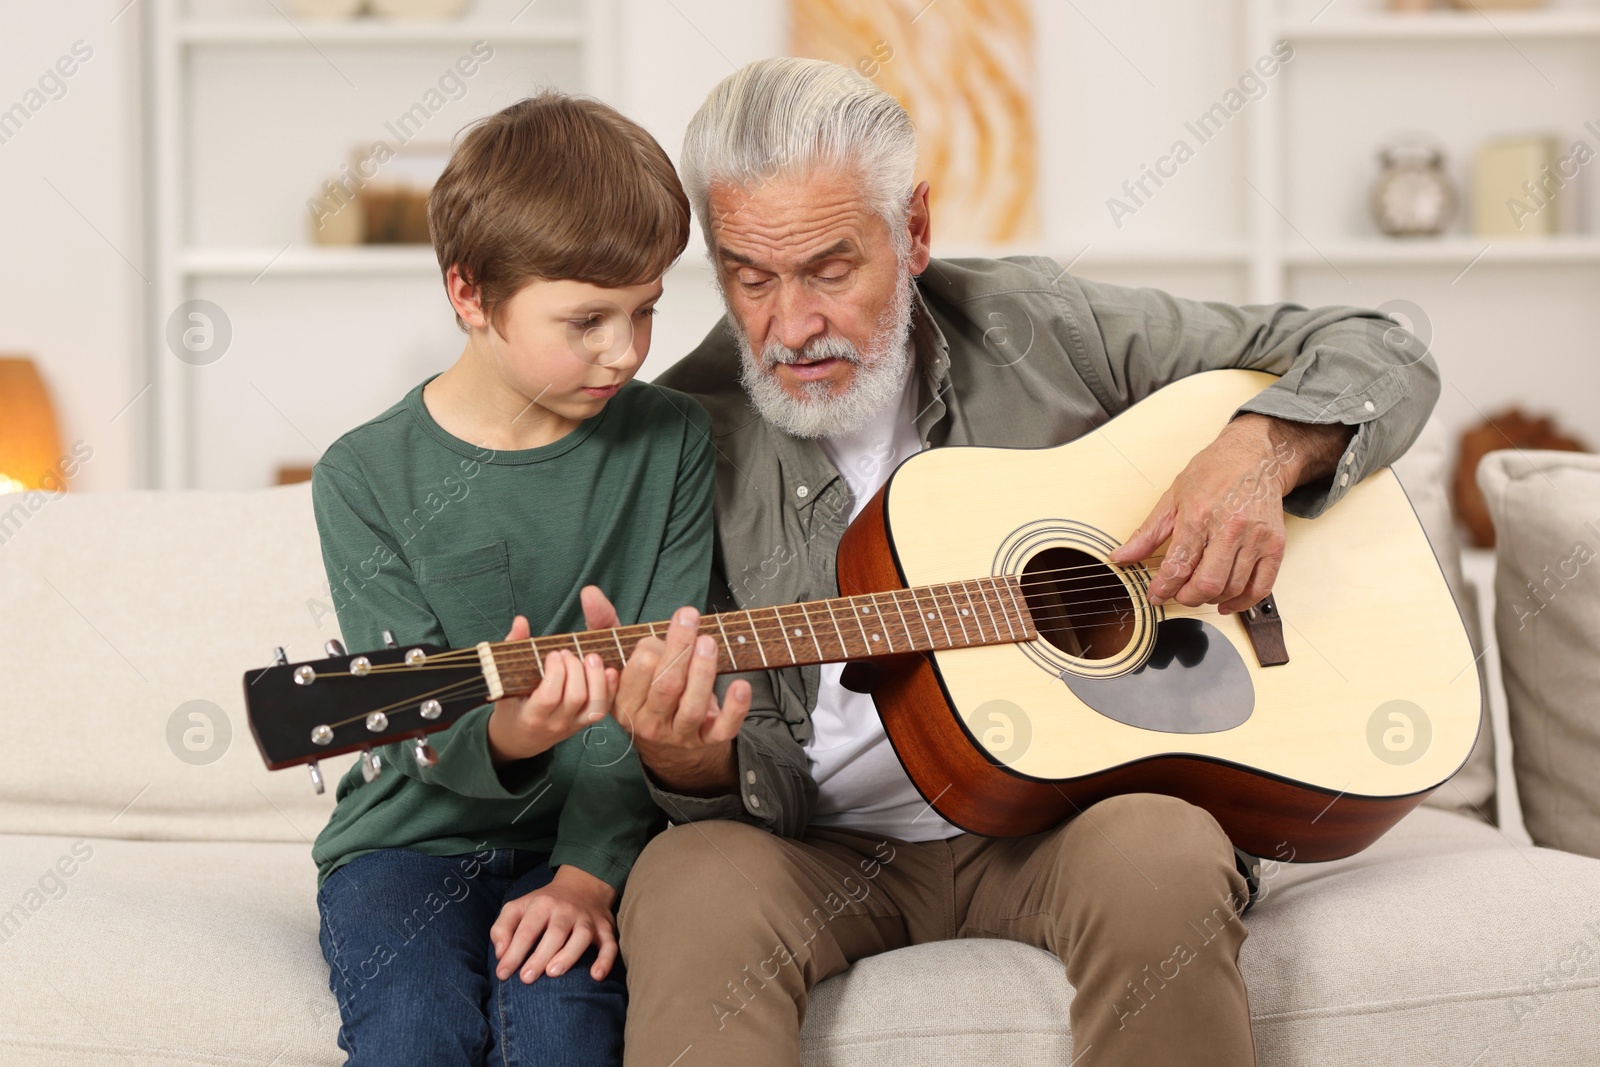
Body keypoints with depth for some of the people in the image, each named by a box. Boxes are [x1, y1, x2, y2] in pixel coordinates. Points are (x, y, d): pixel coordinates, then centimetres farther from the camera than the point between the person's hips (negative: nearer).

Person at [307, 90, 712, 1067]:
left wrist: (587, 873, -16)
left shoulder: (669, 443, 0)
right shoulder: (368, 478, -4)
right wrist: (506, 738, -33)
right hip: (413, 836, 0)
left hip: (588, 838, 1)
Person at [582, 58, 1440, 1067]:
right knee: (690, 895, -35)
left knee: (1162, 865, -34)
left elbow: (1381, 357, 9)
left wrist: (1263, 452, -12)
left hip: (1071, 804, 1)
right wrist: (691, 768, -26)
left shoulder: (1036, 326, 3)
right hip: (830, 846, -1)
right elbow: (769, 783, -2)